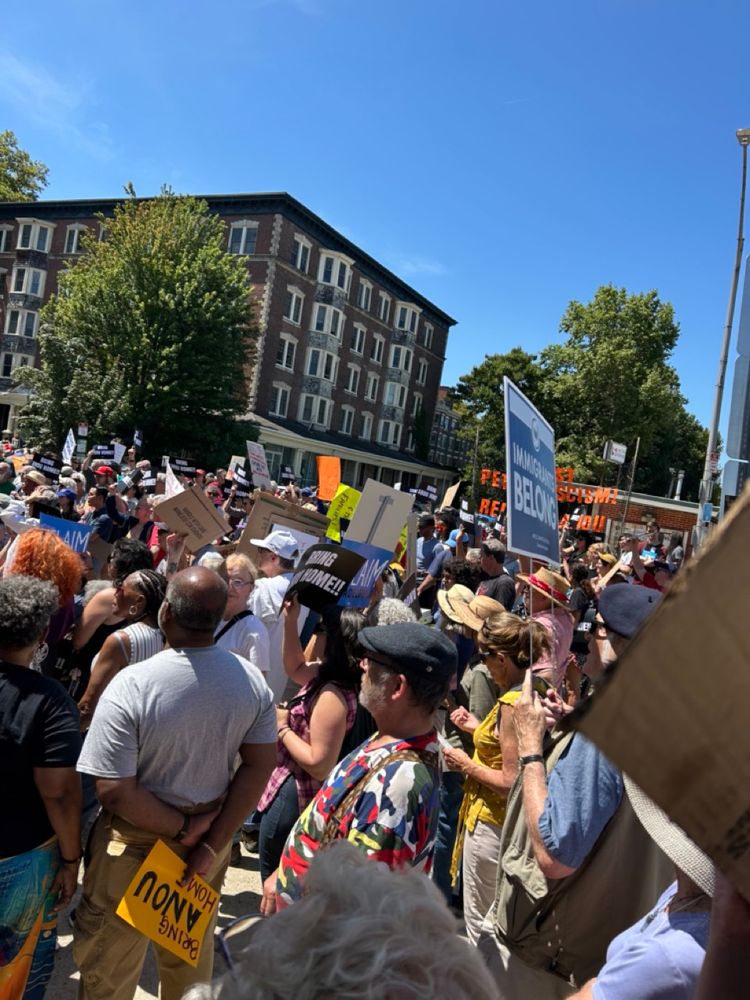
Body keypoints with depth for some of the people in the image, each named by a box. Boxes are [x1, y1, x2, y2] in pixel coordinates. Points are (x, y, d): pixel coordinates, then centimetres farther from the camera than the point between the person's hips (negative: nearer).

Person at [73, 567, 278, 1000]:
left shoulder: (131, 685, -27)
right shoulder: (252, 680, -14)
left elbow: (115, 791, -26)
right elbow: (260, 766, -11)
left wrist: (182, 829, -14)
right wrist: (211, 843, -9)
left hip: (136, 842, -4)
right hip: (210, 836, 4)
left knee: (110, 964, 22)